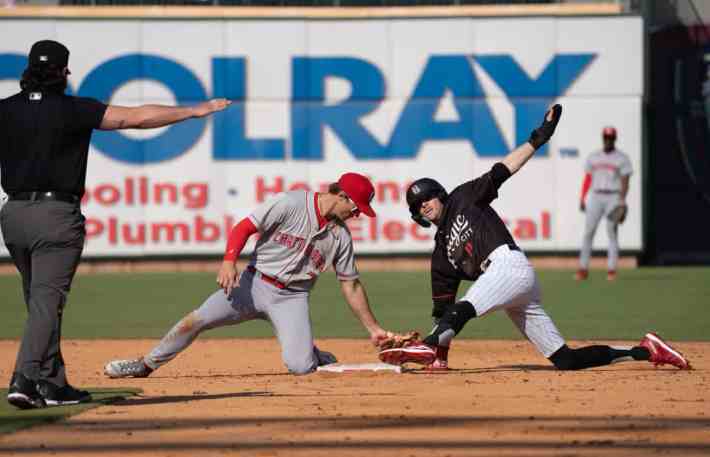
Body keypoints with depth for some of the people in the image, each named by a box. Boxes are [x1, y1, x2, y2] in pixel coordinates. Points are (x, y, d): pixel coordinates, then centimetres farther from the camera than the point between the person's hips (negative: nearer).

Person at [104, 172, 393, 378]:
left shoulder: (340, 235, 4)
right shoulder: (290, 204, -10)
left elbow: (351, 285, 11)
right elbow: (244, 228, -12)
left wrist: (373, 329, 9)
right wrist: (229, 261, -28)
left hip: (291, 298, 2)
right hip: (254, 284, -2)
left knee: (300, 367, -21)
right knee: (195, 321, -14)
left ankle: (320, 359, 14)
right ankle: (147, 364, 6)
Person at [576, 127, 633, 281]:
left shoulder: (622, 158, 2)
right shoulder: (593, 158, 12)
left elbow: (625, 181, -5)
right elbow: (587, 179, 12)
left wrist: (622, 201, -16)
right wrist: (582, 199, 3)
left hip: (613, 198, -3)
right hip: (596, 198, 3)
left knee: (612, 234, -4)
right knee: (588, 232, -4)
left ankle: (611, 270, -2)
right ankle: (583, 269, -2)